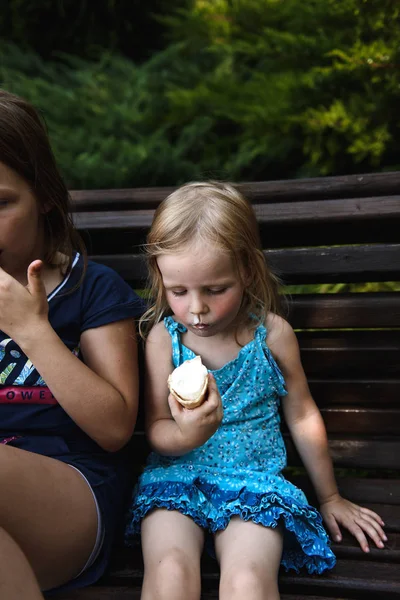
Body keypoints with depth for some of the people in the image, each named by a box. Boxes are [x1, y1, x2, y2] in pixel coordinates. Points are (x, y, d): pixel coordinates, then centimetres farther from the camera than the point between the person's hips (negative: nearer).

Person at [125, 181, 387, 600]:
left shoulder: (272, 334, -2)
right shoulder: (164, 337, -1)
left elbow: (303, 417, 10)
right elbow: (156, 428, 1)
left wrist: (329, 498, 18)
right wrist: (186, 436, -24)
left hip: (254, 481, 0)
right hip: (177, 475, 1)